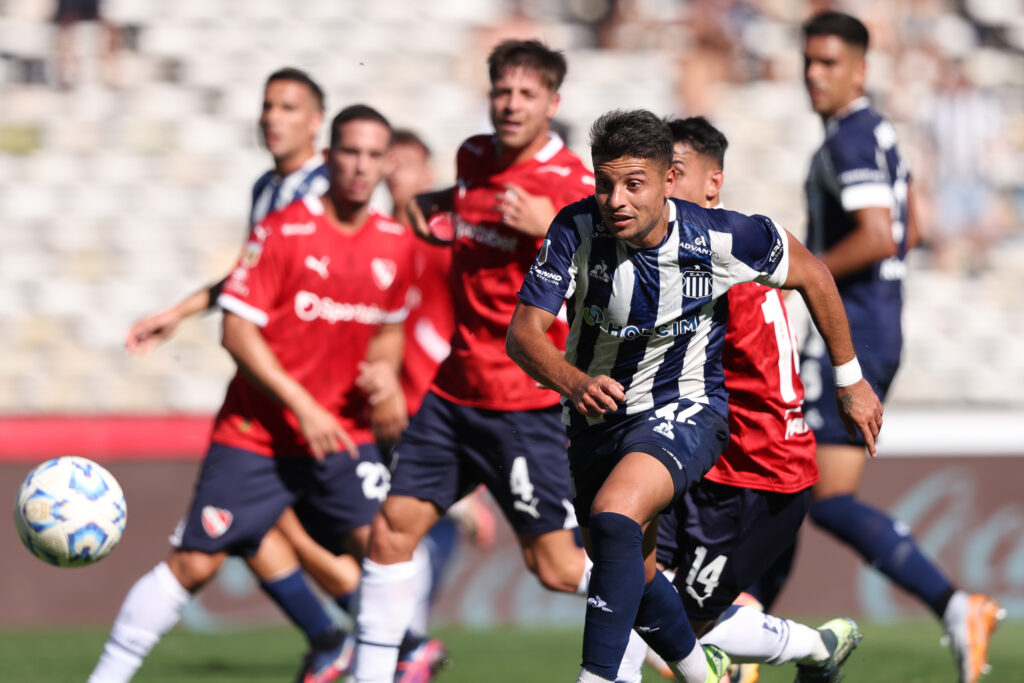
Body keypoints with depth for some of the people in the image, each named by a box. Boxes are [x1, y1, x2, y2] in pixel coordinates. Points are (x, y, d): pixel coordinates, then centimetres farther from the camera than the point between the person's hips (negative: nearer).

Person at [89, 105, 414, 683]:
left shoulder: (396, 245, 3)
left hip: (344, 433, 4)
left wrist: (385, 370, -2)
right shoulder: (282, 232, -11)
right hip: (258, 433, -4)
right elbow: (237, 330, -13)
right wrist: (300, 404, -19)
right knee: (195, 564, -4)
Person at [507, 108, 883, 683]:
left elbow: (811, 273, -3)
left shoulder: (722, 238, -22)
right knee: (633, 576, 18)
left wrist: (850, 379, 4)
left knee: (613, 519, -32)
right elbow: (525, 332, -23)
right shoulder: (576, 231, -20)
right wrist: (574, 382, -45)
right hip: (598, 415, 4)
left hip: (685, 410, -4)